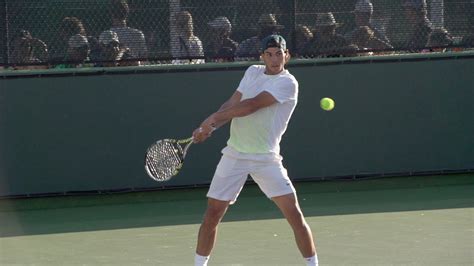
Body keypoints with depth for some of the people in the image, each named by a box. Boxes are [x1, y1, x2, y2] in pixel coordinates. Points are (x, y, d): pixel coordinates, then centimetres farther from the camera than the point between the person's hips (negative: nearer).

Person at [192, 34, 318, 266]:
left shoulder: (287, 83, -10)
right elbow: (232, 105, 8)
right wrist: (209, 128, -9)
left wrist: (213, 118, -16)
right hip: (234, 155, 4)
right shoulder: (253, 72, 11)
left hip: (266, 158, -4)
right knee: (212, 214, 3)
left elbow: (251, 105, -18)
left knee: (294, 213, -11)